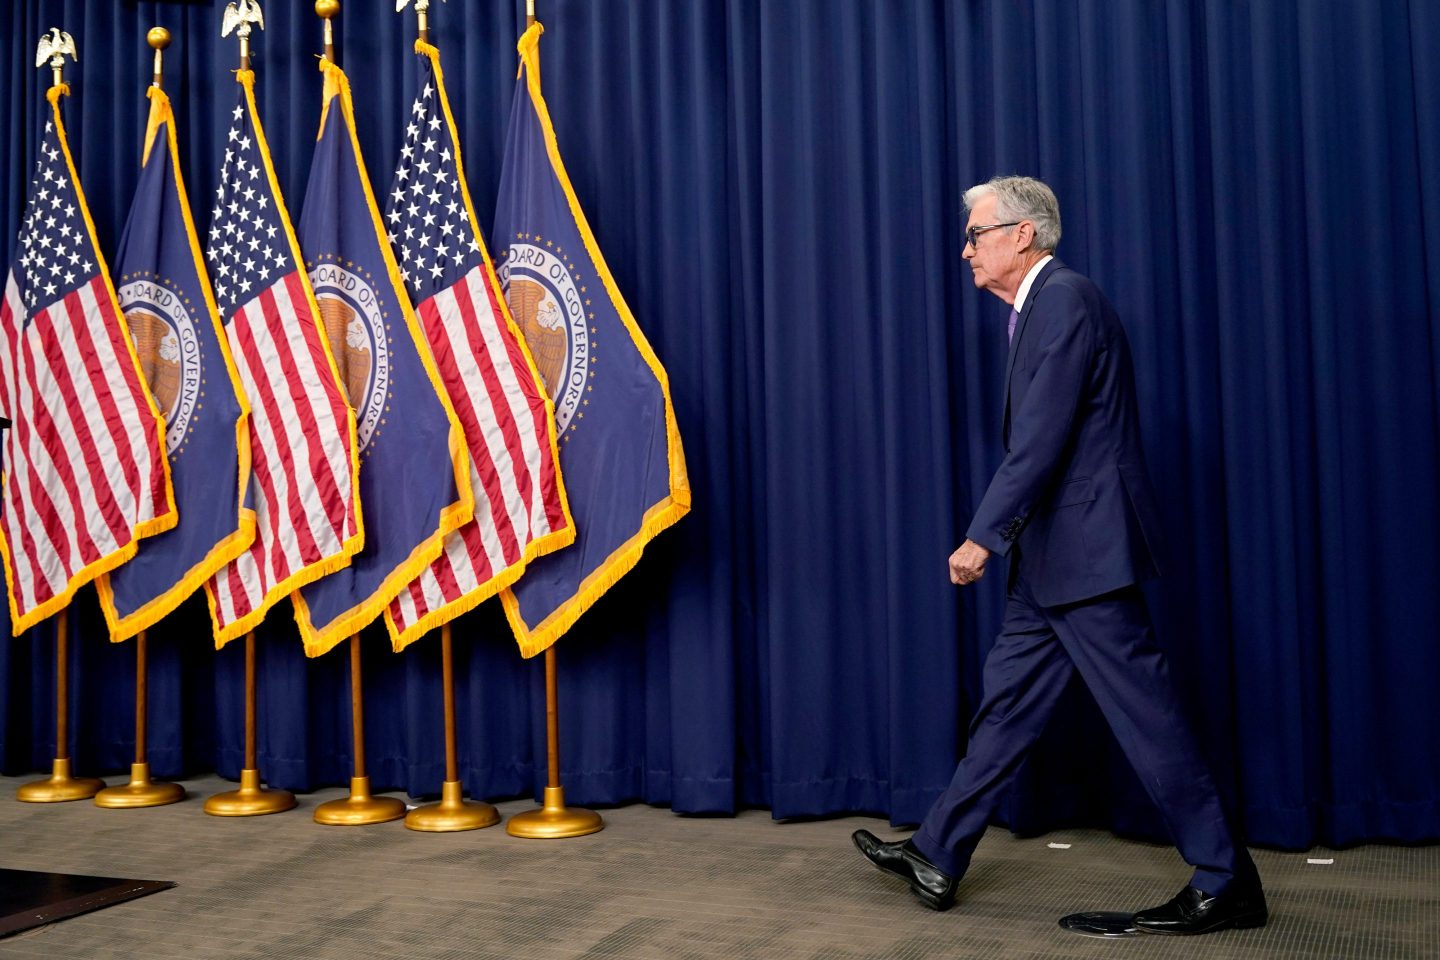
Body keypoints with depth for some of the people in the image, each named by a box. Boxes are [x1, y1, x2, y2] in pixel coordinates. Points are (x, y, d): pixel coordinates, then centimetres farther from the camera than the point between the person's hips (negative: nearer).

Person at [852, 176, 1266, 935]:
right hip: (1052, 556, 11)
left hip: (1085, 551, -10)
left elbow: (1040, 441, -21)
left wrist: (982, 536, -18)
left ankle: (1225, 881, 10)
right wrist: (1000, 535, 17)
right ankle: (937, 858, 21)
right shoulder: (1039, 307, 17)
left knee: (1143, 714, -3)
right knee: (1007, 702, 13)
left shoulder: (1065, 299, -14)